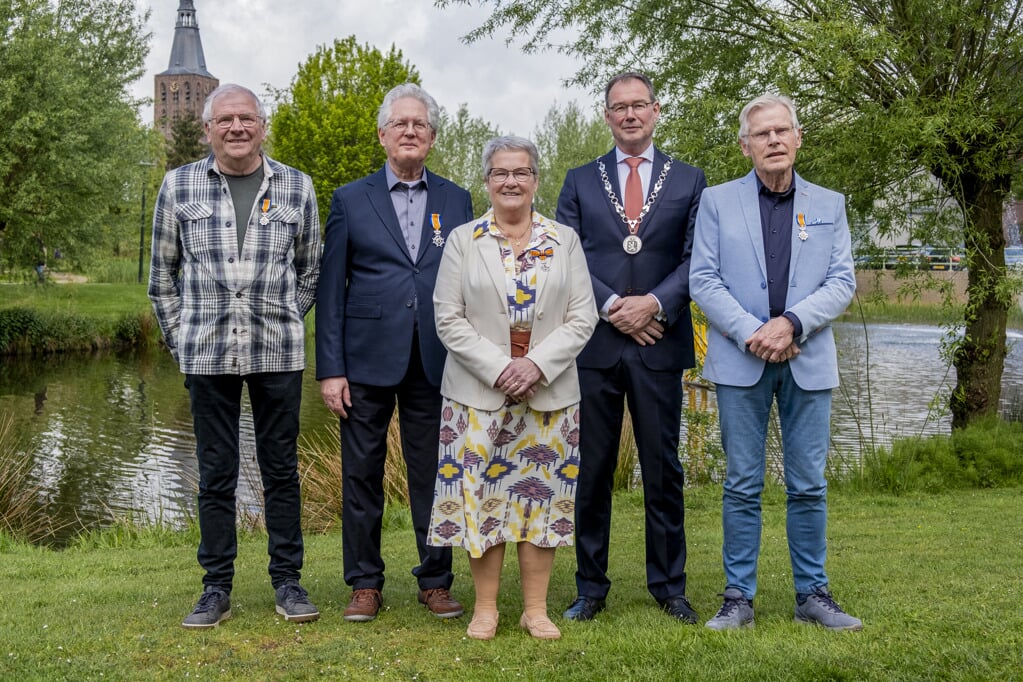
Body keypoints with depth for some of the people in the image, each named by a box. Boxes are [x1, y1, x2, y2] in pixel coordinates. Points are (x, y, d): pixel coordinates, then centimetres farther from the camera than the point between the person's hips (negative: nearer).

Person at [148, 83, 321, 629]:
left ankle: (287, 581, 18)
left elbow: (309, 271, 13)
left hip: (278, 352, 0)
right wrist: (180, 339, 6)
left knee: (281, 469, 6)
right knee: (215, 472, 7)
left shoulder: (297, 188, 5)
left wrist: (283, 324, 8)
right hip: (206, 353, 0)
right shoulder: (178, 186, 5)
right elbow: (162, 276, 10)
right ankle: (217, 587, 18)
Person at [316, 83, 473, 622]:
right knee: (362, 476, 7)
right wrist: (329, 369, -4)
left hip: (435, 365, 1)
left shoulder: (456, 201, 9)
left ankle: (436, 582, 21)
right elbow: (330, 290, 2)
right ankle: (365, 583, 20)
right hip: (367, 361, -1)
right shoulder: (350, 200, 5)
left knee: (434, 476, 8)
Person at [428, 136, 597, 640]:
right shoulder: (463, 240, 5)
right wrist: (497, 368, -13)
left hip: (549, 392, 1)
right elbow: (448, 318, -2)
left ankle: (535, 608, 15)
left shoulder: (565, 240, 7)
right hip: (478, 392, -1)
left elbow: (582, 317, 2)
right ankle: (485, 607, 14)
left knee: (541, 497, 5)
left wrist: (537, 364, -12)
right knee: (481, 495, 2)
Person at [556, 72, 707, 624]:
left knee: (663, 470, 6)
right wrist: (612, 305, -10)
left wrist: (655, 304, -13)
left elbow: (696, 258, 2)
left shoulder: (689, 180, 10)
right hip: (594, 343, 1)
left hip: (660, 345, 0)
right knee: (591, 469, 5)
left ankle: (668, 586, 19)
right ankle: (590, 588, 16)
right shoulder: (580, 181, 11)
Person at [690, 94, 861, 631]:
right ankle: (738, 598, 11)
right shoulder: (717, 201, 6)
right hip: (740, 362, -1)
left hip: (808, 361, 2)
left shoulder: (829, 205, 11)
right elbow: (703, 280, -1)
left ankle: (812, 595, 18)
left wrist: (791, 323, -13)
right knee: (743, 485, 3)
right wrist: (750, 333, -13)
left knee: (808, 485, 6)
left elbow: (843, 281, 3)